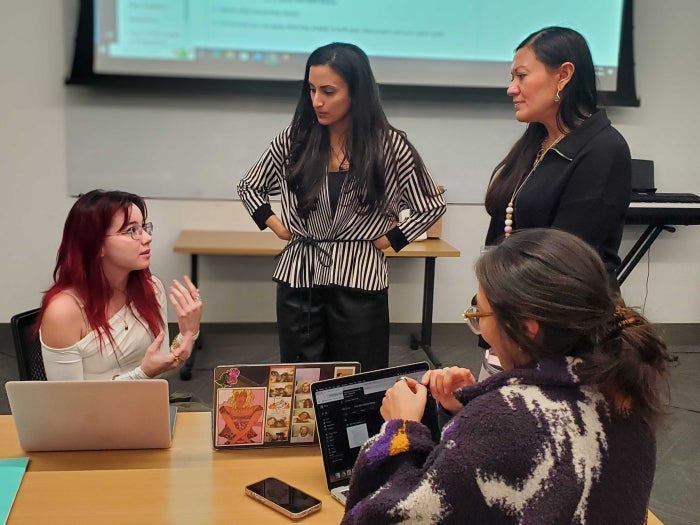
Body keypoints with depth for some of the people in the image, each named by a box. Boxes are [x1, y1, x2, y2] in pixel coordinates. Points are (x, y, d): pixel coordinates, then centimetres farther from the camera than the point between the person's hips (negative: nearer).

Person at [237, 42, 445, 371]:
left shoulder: (389, 145, -4)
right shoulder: (294, 139, 2)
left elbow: (431, 206, 4)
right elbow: (248, 187, 16)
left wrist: (388, 241, -3)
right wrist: (277, 227, 4)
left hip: (359, 282, -2)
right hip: (299, 280, 2)